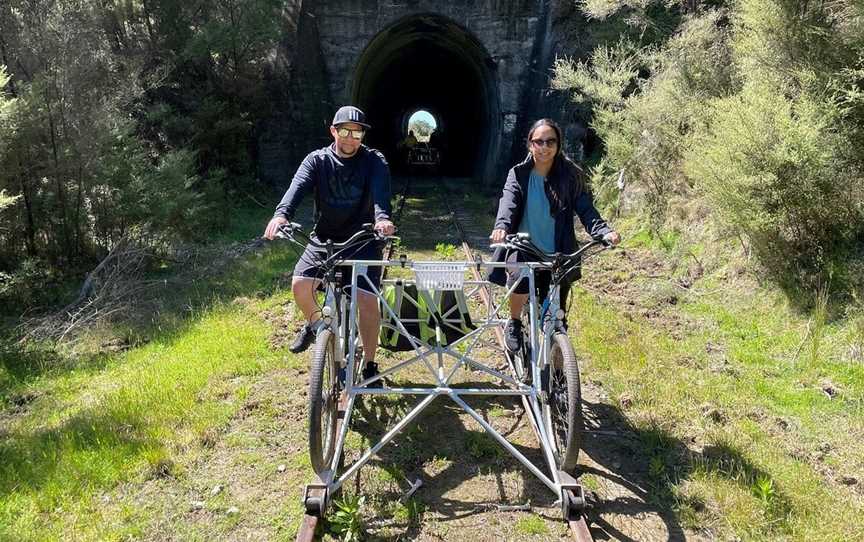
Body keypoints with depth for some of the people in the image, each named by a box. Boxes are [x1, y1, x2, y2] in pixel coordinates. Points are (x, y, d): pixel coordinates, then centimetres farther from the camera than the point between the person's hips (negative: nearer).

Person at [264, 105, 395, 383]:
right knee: (300, 284, -17)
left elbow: (381, 191, -27)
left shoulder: (374, 161, -8)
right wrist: (282, 214, -43)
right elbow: (298, 186, -22)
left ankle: (369, 365, 6)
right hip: (325, 238, 2)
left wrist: (382, 217, -50)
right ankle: (315, 323, 18)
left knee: (367, 300, -13)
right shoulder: (317, 160, -4)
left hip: (362, 240, -2)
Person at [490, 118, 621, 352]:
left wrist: (604, 232, -28)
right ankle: (514, 323, -1)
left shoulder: (571, 175, 0)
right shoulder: (519, 174, 0)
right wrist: (501, 227, -39)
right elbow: (508, 202, -17)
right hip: (524, 250, -1)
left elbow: (586, 210, -8)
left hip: (558, 255, 1)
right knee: (520, 282, -33)